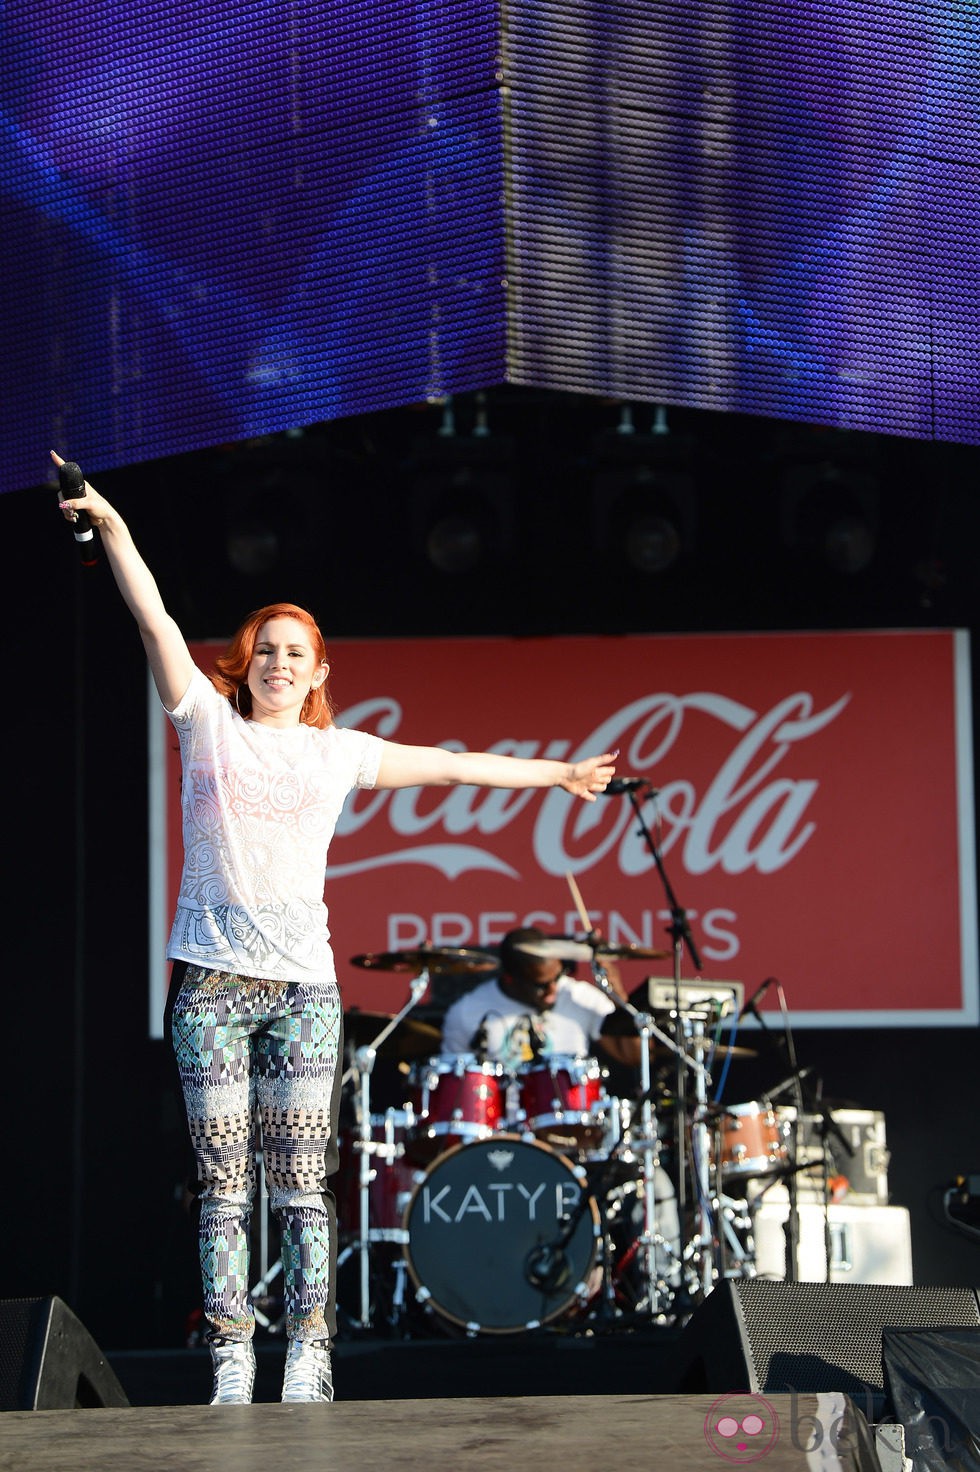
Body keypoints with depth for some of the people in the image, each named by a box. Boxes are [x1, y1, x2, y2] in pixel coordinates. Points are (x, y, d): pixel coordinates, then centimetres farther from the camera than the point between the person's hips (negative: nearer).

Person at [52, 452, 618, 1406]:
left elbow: (448, 766, 21)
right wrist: (114, 529, -12)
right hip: (211, 978, -1)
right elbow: (156, 623, -2)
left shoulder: (338, 753, 13)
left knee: (302, 1185, -2)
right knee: (223, 1186, -1)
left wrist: (555, 774, 26)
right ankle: (230, 1363, 1)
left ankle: (306, 1361, 1)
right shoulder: (208, 724, 8)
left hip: (303, 984, 1)